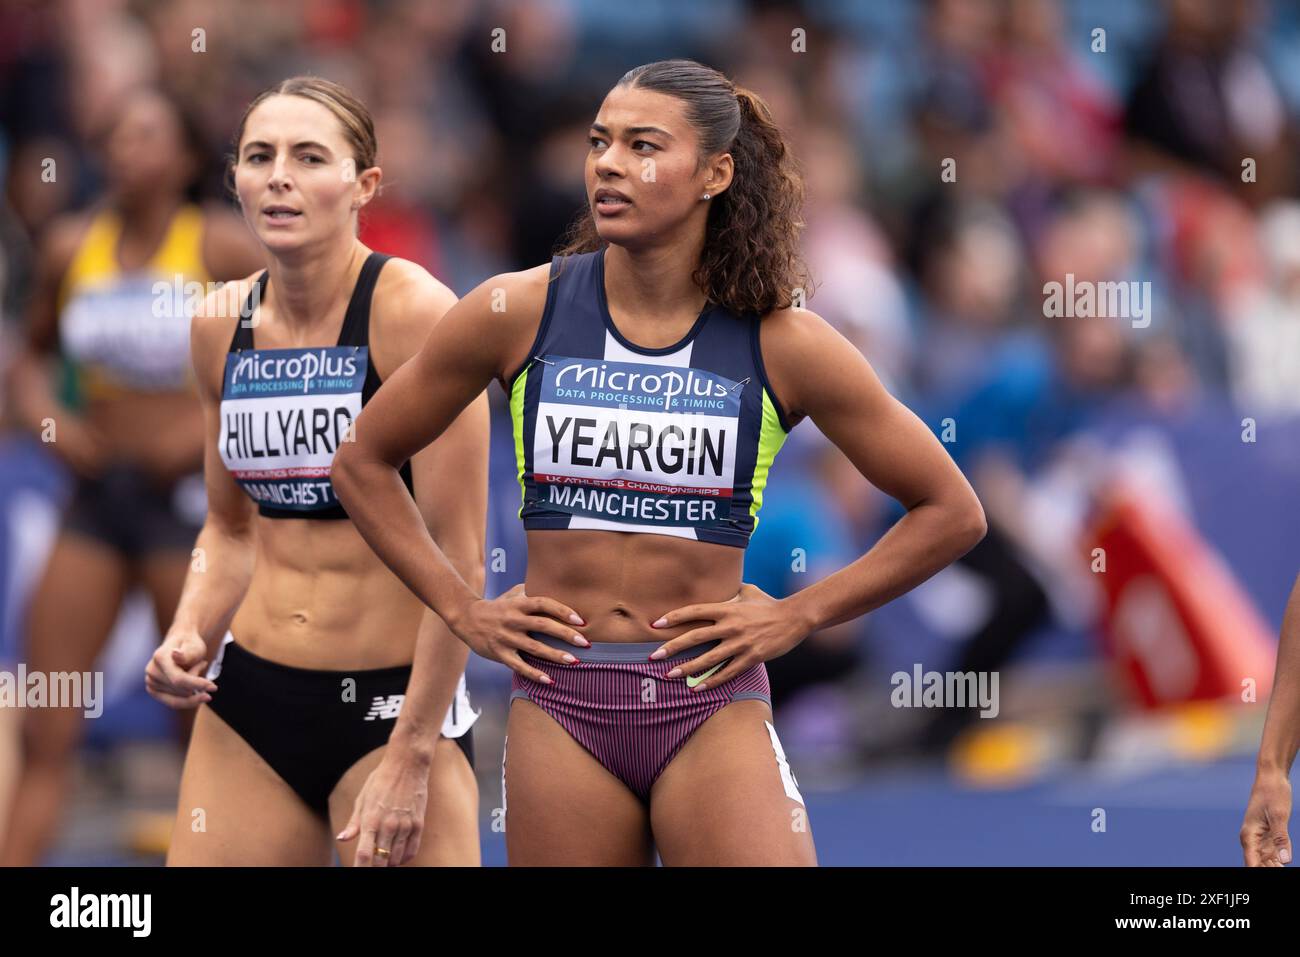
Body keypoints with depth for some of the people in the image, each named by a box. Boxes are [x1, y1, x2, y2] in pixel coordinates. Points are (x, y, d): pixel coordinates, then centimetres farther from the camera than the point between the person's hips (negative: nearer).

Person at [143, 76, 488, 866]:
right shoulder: (222, 325, 6)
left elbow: (459, 555, -13)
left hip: (392, 704, -5)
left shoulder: (414, 312, -12)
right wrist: (190, 635, 0)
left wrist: (411, 758, -15)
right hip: (247, 704, 5)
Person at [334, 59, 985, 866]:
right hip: (561, 709, 1)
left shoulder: (781, 344, -1)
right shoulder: (517, 314, 1)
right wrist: (462, 609, 6)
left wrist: (798, 616, 1)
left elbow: (952, 513, 7)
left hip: (713, 712, -1)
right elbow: (364, 465, 13)